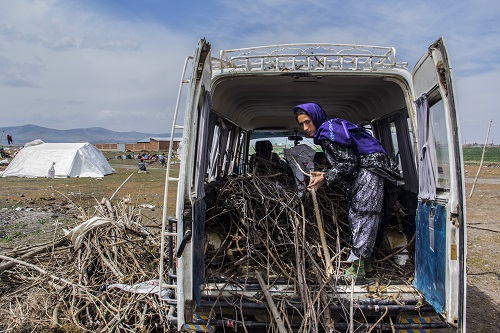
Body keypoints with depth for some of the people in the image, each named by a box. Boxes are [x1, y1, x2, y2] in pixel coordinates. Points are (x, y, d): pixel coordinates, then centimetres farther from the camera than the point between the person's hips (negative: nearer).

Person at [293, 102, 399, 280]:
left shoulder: (329, 130, -15)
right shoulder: (326, 132, 17)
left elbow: (348, 163, -19)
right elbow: (343, 163, 17)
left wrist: (325, 178, -14)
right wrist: (324, 175, 6)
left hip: (370, 167, -11)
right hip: (362, 170, 11)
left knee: (362, 214, -12)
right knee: (356, 214, 11)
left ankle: (357, 265, -10)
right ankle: (365, 263, 18)